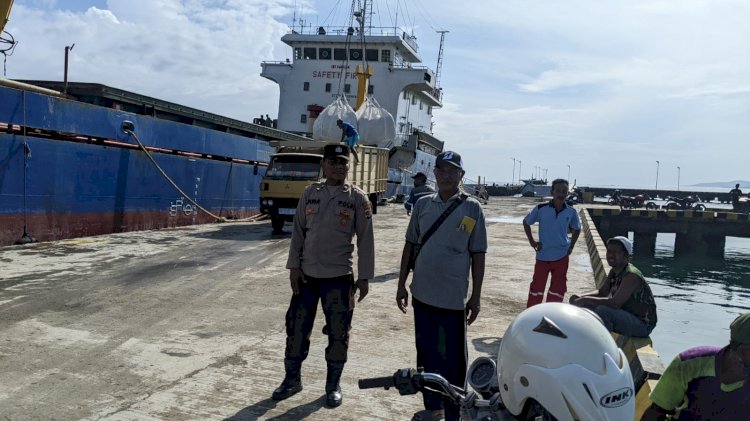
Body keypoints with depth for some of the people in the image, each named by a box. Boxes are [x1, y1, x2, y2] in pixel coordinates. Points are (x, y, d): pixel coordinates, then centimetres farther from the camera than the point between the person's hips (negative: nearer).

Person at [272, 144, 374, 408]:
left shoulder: (357, 198, -3)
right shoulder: (310, 194, 4)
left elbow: (365, 240, -3)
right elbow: (298, 232, 6)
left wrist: (364, 277, -6)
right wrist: (294, 267, -1)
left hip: (338, 277, -2)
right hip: (306, 275, 2)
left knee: (338, 333, 5)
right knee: (297, 328, 9)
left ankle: (333, 385, 22)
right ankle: (292, 379, 27)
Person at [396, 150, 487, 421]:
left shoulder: (471, 208, -4)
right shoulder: (423, 204, 5)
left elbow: (478, 254, -2)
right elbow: (410, 246, 11)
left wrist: (475, 296, -4)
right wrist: (402, 284, 8)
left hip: (453, 298, -4)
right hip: (422, 295, 4)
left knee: (453, 360, 2)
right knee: (426, 355, 16)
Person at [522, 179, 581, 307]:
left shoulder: (571, 212, -3)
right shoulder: (541, 209, -9)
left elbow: (577, 229, 17)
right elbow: (526, 222, 7)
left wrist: (571, 246, 6)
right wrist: (532, 241, 1)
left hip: (561, 257, 2)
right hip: (543, 255, -2)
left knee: (558, 288, 7)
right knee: (537, 286, 6)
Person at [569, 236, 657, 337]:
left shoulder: (631, 276, -25)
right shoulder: (614, 271, 4)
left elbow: (614, 303, -34)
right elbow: (601, 292, 8)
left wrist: (586, 299, -29)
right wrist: (580, 298, -11)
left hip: (642, 325, -9)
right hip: (626, 315, 9)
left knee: (602, 311, -31)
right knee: (587, 306, 6)